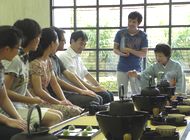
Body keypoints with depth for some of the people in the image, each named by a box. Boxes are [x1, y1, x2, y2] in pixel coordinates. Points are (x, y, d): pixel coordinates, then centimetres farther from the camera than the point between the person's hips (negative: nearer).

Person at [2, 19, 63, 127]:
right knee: (55, 118, -15)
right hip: (13, 109, -9)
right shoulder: (14, 60, -18)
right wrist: (31, 100, -16)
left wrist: (33, 100, 0)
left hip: (22, 106, 9)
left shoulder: (25, 58, 11)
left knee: (59, 114, 6)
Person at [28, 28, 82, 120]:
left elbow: (54, 84, 13)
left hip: (46, 100, 9)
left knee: (79, 110, -5)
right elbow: (38, 91, -19)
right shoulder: (36, 63, -16)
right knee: (75, 112, -19)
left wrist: (64, 100, -2)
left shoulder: (48, 61, 12)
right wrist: (59, 102, -13)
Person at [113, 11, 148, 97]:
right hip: (122, 68, 1)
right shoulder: (120, 33, 1)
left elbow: (144, 54, -5)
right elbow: (115, 49, 6)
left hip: (136, 69, -1)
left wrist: (130, 50, -16)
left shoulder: (143, 36, -2)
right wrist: (122, 53, -16)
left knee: (137, 93, 2)